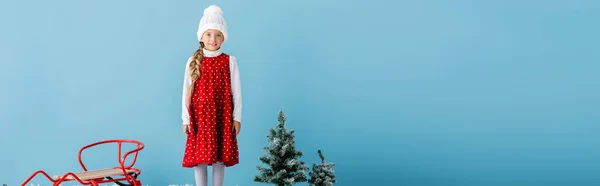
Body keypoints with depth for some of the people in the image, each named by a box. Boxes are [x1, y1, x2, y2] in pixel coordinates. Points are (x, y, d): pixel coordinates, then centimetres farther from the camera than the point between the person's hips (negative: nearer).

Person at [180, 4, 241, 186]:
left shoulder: (230, 61, -1)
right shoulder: (193, 61, 2)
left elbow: (236, 91, 1)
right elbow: (186, 92, 4)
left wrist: (237, 118, 0)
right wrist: (186, 118, 2)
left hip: (222, 115, -1)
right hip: (199, 116, 1)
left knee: (219, 157, 5)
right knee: (198, 156, 4)